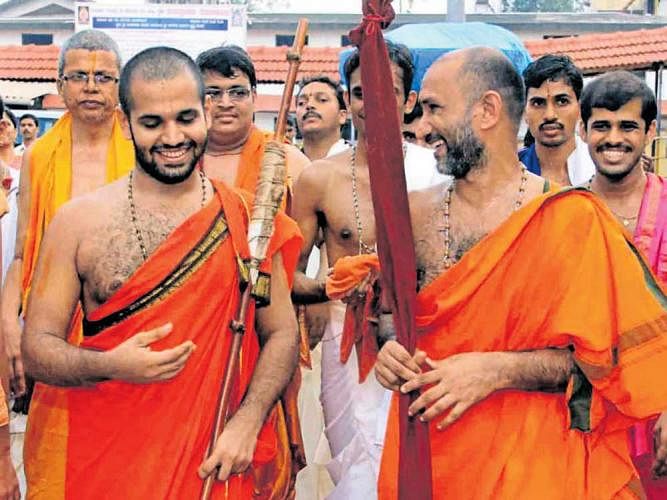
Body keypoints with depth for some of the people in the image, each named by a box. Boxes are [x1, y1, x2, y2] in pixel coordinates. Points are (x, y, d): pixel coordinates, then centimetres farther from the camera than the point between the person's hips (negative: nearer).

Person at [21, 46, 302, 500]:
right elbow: (38, 346, -3)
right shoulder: (77, 222, -4)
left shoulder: (246, 218, -1)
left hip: (218, 462, 1)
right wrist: (110, 366, -22)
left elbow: (281, 333, 3)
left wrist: (246, 423, -12)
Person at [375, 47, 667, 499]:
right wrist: (389, 348, -10)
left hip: (535, 464, -4)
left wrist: (498, 370, -21)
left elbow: (607, 358, -10)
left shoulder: (571, 219, -12)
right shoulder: (417, 213, 1)